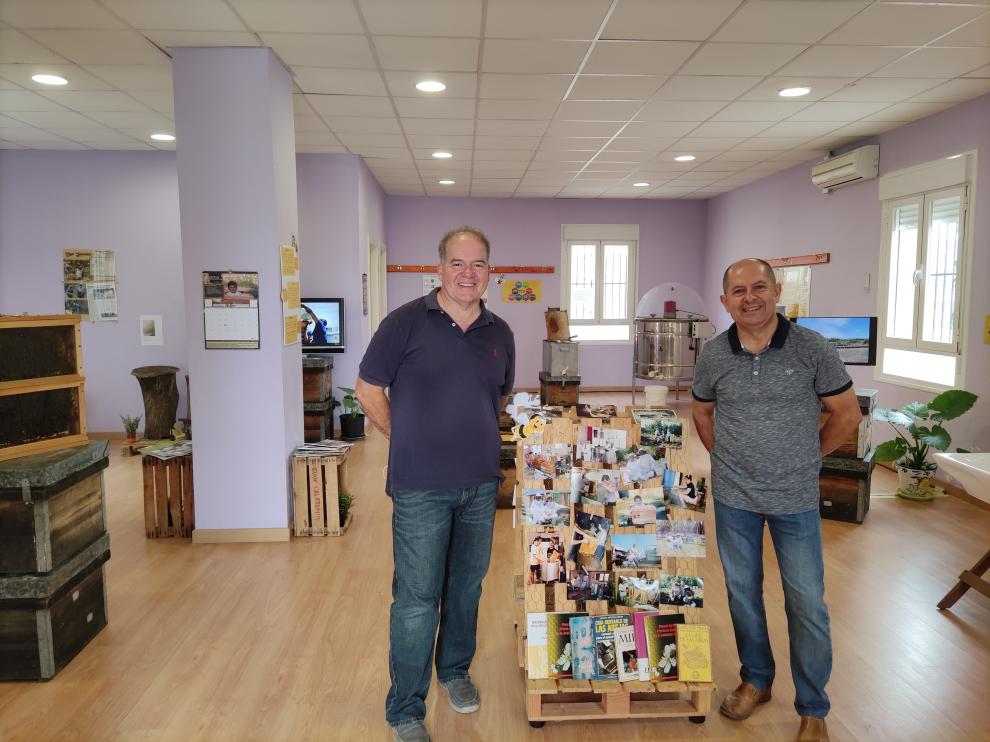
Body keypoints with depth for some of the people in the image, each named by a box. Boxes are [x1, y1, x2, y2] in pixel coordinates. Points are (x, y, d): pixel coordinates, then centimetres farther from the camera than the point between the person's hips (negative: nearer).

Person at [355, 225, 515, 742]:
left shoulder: (499, 334, 5)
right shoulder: (406, 322, -9)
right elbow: (369, 389, -2)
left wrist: (479, 439, 10)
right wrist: (407, 442, 0)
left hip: (481, 485, 5)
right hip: (420, 487, -4)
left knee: (467, 586, 19)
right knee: (417, 598, 2)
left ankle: (455, 670, 43)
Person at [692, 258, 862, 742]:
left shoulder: (811, 349, -11)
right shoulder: (713, 355, -4)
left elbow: (846, 413, -1)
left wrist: (807, 457, 3)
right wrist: (727, 458, 7)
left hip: (796, 499, -2)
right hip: (734, 497, 2)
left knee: (807, 604, 6)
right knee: (742, 593, 15)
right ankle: (756, 680, 37)